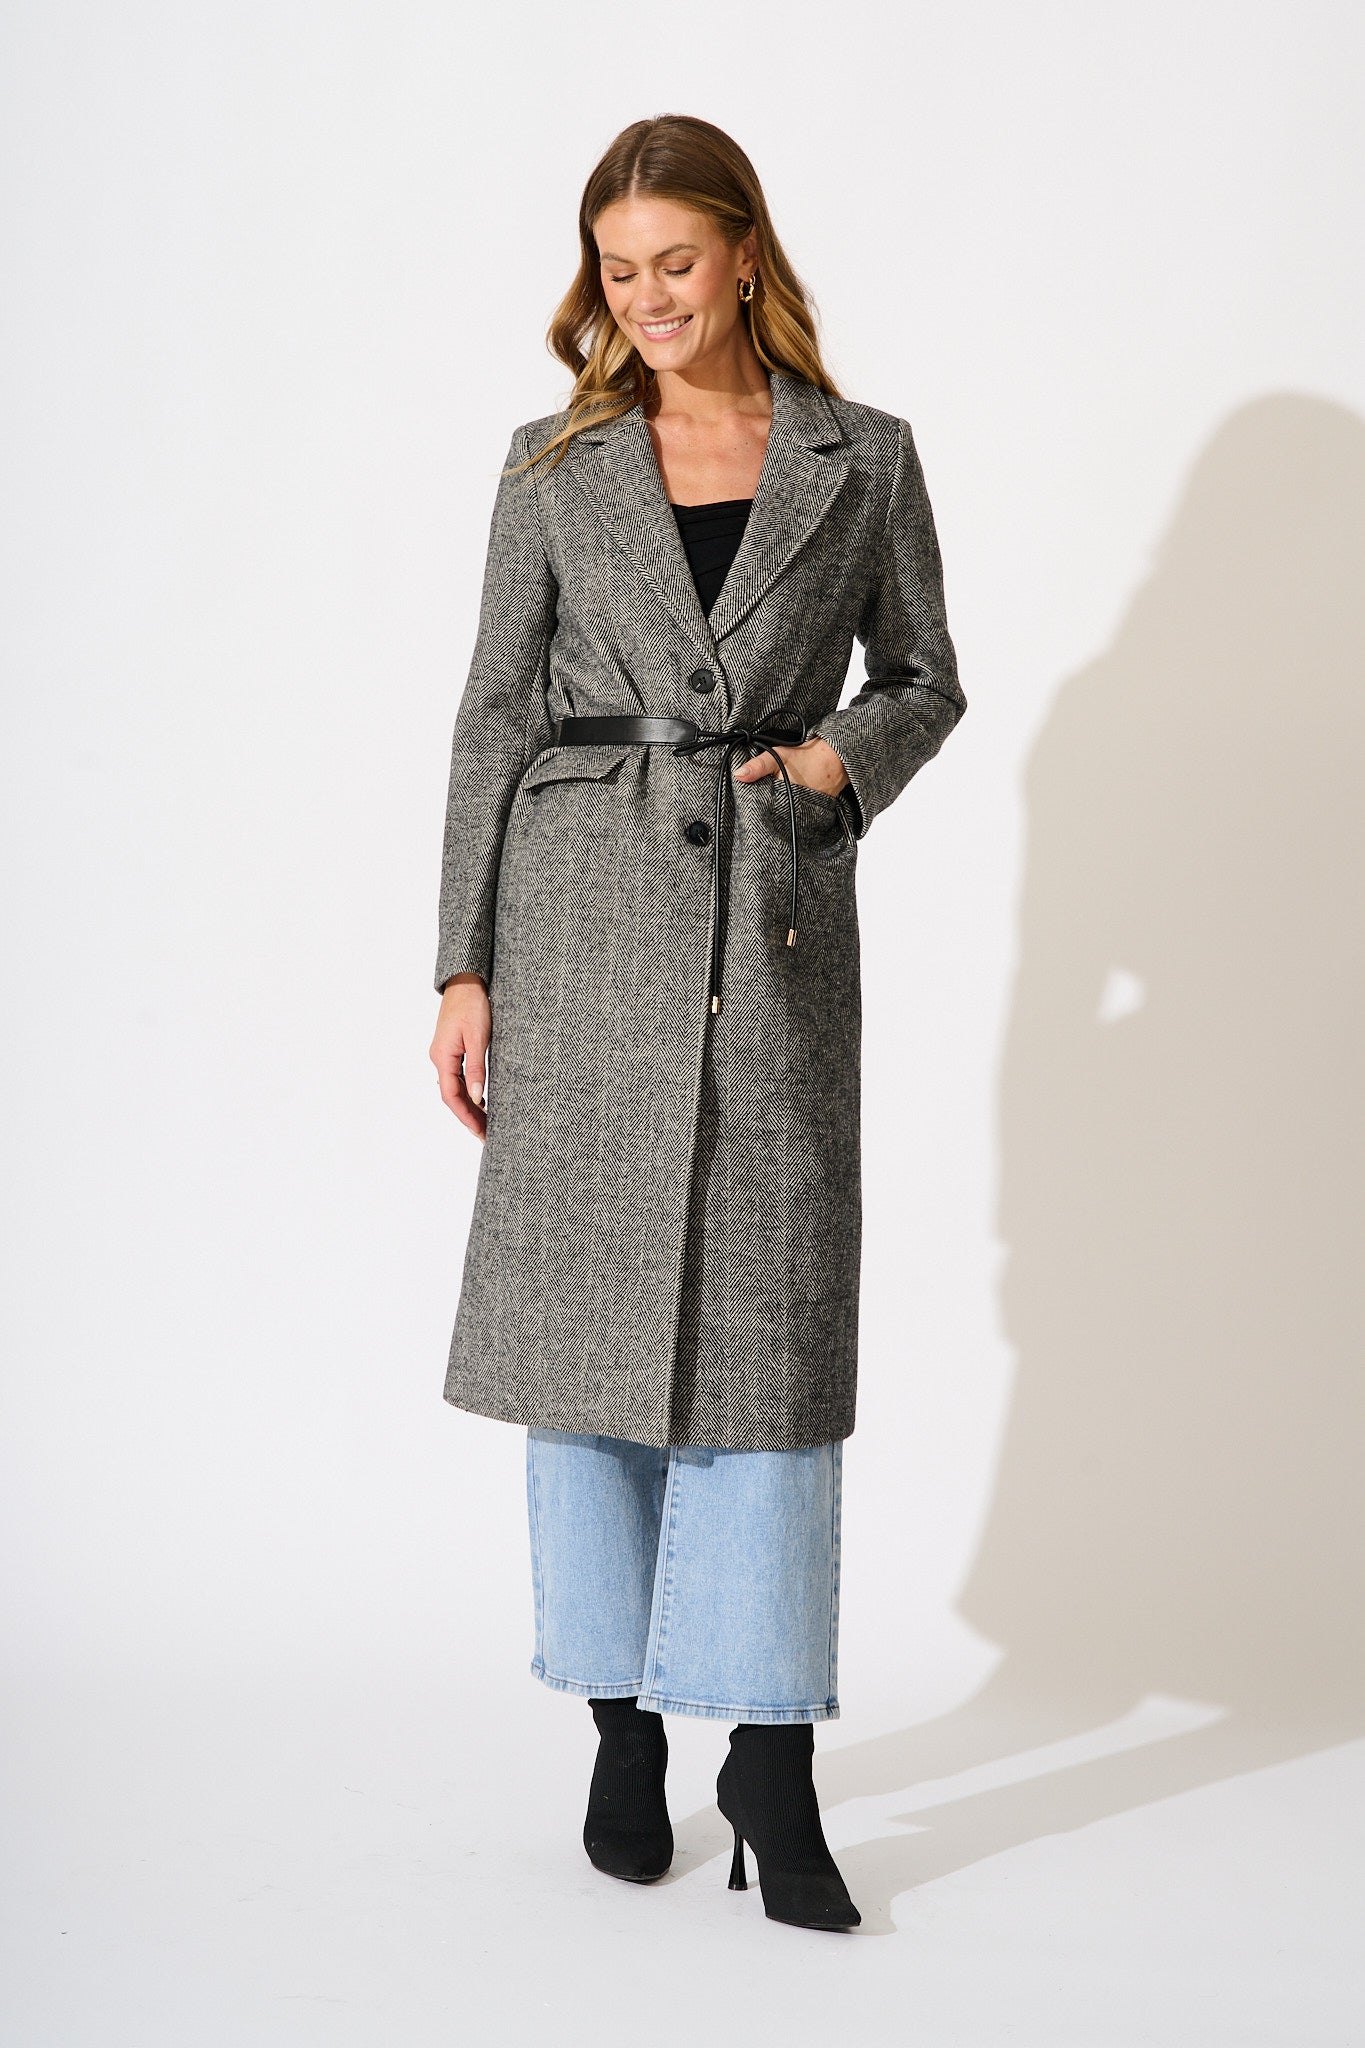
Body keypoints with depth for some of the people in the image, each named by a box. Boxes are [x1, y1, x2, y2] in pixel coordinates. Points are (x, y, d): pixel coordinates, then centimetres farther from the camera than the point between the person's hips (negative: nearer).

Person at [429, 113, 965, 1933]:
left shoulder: (862, 459, 7)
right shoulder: (555, 464, 7)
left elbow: (925, 678, 16)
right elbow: (496, 716, 6)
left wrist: (842, 759, -6)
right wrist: (464, 964, 0)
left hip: (773, 918, 0)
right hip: (584, 911, 1)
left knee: (769, 1318, -3)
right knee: (588, 1306, 3)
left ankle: (772, 1763, 5)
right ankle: (623, 1729, 18)